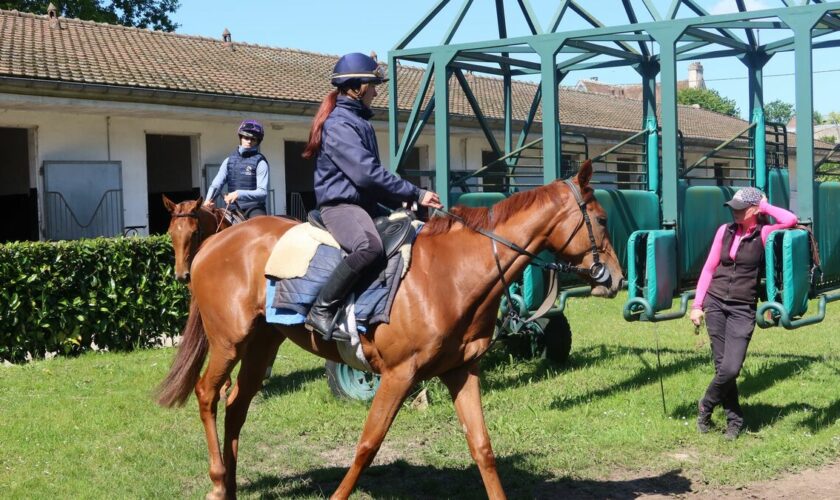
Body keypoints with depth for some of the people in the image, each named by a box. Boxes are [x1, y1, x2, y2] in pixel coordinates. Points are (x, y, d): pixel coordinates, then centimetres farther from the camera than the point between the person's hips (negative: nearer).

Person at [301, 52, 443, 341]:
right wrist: (415, 194, -17)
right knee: (370, 246, -38)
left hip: (365, 204, 11)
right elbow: (366, 173, -21)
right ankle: (321, 311, -29)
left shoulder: (359, 120, 20)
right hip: (341, 204, -11)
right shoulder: (338, 123, -11)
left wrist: (402, 200, 8)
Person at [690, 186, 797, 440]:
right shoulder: (725, 231, 7)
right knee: (722, 366, 3)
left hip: (742, 309, -3)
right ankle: (734, 419, 21)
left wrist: (765, 205, -6)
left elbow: (791, 220, -23)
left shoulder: (764, 234, -3)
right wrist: (697, 304, 6)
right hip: (715, 303, 3)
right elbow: (709, 268, 10)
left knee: (731, 368, -12)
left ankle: (706, 405, 15)